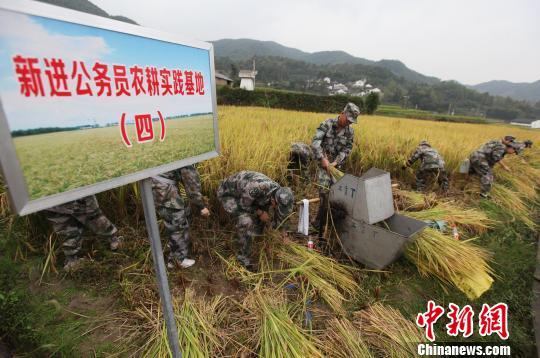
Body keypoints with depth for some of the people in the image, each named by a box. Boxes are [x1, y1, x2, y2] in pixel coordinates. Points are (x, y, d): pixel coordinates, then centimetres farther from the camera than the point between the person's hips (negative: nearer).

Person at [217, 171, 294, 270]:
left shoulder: (279, 193, -16)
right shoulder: (257, 188, -41)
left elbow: (280, 215, 2)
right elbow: (243, 204, -24)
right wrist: (260, 213, -15)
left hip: (242, 191, 7)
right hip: (227, 192, -7)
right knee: (245, 222, -20)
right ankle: (243, 257, -3)